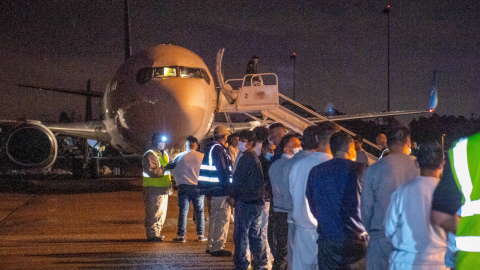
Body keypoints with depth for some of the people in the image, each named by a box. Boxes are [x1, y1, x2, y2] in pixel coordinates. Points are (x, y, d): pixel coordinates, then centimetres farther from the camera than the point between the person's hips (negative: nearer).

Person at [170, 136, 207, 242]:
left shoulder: (179, 157, 1)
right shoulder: (202, 157, 0)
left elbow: (173, 171, 9)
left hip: (183, 186, 0)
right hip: (198, 186, 0)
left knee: (183, 211, 3)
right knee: (199, 211, 9)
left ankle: (181, 235, 1)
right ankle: (200, 235, 10)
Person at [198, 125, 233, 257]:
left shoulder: (210, 148, 16)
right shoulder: (218, 149, -15)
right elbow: (223, 170, -19)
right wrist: (229, 188, -16)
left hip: (214, 190, 11)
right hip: (221, 189, -10)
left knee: (215, 217, 18)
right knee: (223, 218, -5)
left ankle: (211, 246, 26)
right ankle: (218, 247, -4)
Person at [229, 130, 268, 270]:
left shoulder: (246, 159, -13)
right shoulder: (256, 158, 16)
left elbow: (238, 180, -14)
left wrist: (232, 195, 2)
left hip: (245, 201, -9)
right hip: (257, 201, 9)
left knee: (241, 234, -5)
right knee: (255, 234, 14)